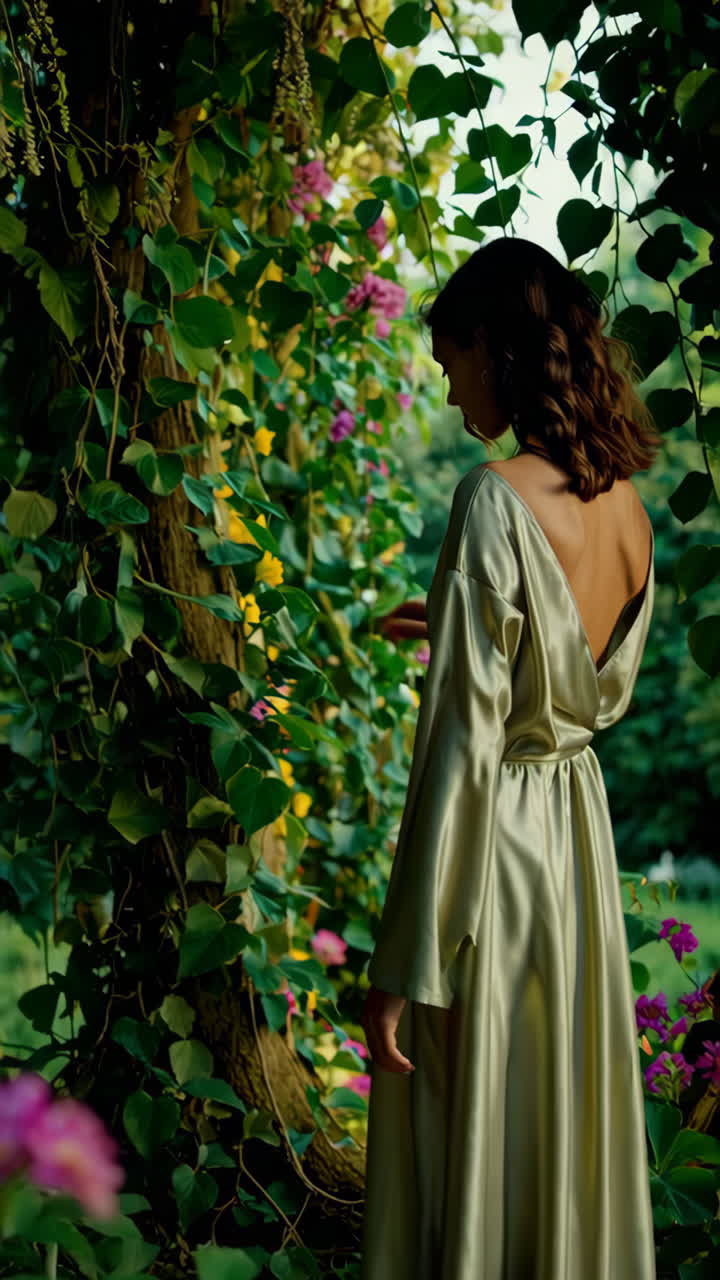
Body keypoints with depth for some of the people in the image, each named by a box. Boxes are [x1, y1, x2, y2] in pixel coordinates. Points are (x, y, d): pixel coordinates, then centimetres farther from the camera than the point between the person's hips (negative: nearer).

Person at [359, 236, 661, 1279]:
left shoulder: (497, 499, -20)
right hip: (580, 823, 8)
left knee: (468, 1147, 5)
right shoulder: (627, 507, 3)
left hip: (495, 837, -7)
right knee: (569, 1117, 19)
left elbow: (462, 745, -22)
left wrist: (406, 965, -18)